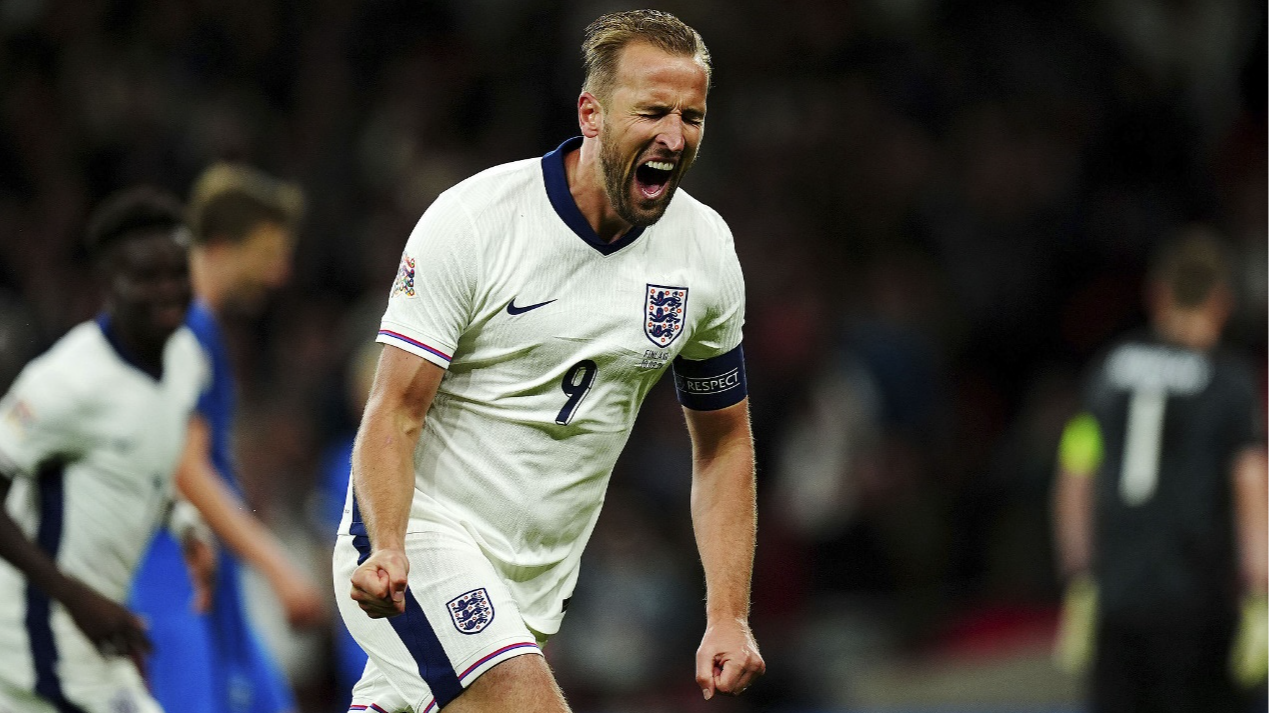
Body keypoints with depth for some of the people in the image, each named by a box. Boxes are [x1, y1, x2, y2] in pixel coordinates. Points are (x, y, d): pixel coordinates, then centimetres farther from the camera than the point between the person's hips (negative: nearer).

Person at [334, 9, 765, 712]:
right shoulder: (472, 220, -14)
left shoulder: (706, 247, 1)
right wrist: (388, 550, -32)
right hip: (420, 536, -6)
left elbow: (723, 443, 11)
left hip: (538, 579, 6)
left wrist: (729, 617, 2)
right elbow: (394, 416, -14)